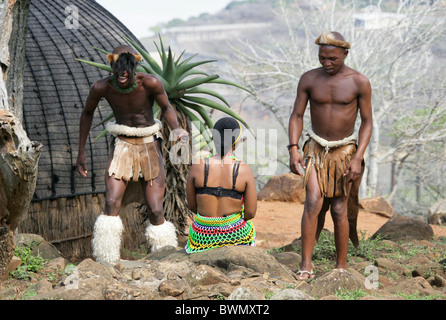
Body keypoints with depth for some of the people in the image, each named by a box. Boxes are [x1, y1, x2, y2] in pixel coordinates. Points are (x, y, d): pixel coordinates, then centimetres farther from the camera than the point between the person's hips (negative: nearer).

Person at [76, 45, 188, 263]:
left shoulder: (150, 83, -19)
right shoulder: (101, 88, -14)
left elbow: (166, 108, 0)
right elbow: (87, 113, 6)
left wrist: (176, 130, -21)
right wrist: (81, 153, 10)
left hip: (149, 146, -1)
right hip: (122, 146, 1)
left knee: (155, 210, -6)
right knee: (111, 203, -18)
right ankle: (106, 264, -10)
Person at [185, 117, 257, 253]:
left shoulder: (197, 167, -13)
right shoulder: (244, 170, -15)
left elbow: (191, 205, -2)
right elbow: (250, 213, -10)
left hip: (203, 238, 1)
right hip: (235, 237, -1)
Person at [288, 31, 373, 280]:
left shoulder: (359, 83, -8)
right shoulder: (309, 79, -3)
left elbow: (367, 122, -4)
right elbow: (297, 115, 2)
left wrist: (358, 158, -14)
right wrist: (293, 149, -11)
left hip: (345, 151, -1)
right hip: (316, 149, 1)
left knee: (339, 210, 0)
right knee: (313, 203, -15)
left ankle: (342, 265, 15)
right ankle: (306, 264, -13)